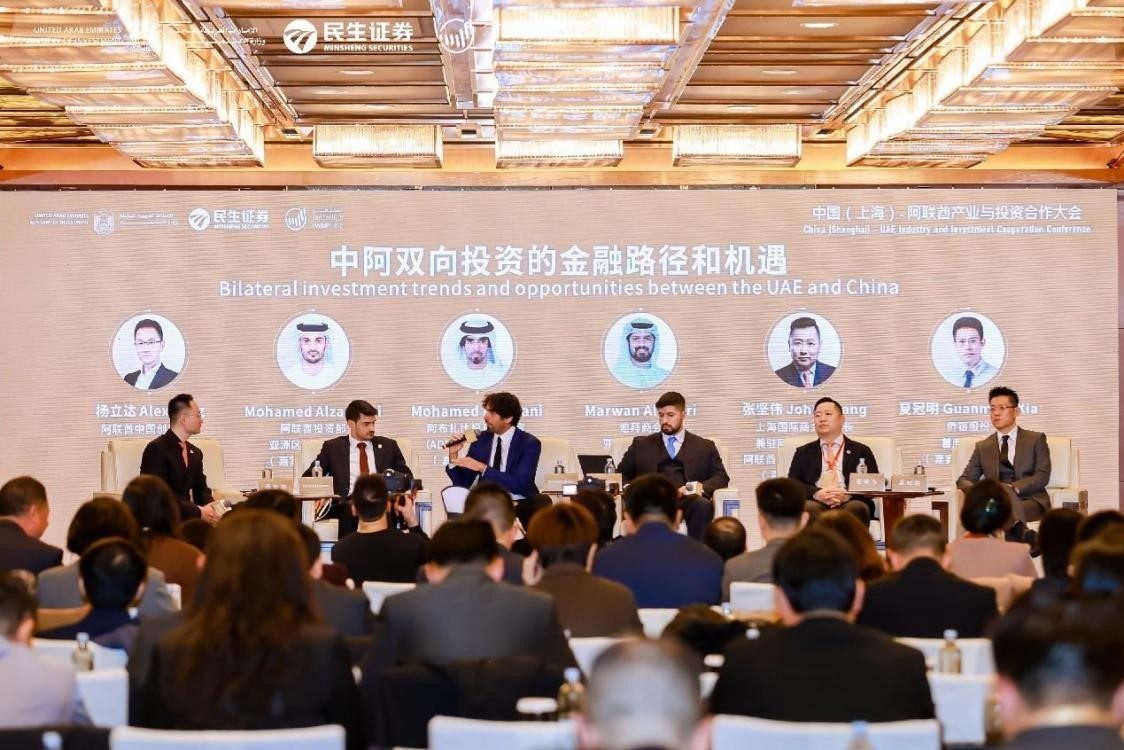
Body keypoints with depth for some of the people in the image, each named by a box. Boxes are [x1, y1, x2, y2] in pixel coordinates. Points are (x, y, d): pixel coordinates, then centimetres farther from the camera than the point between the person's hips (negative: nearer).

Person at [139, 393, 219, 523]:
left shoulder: (195, 453, 15)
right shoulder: (157, 449, -11)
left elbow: (201, 490, 14)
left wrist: (210, 508, -10)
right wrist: (198, 512, -25)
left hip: (186, 518, 7)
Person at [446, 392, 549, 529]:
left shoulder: (529, 443, -4)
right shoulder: (481, 439, 8)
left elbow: (519, 484, -18)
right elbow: (462, 483, 10)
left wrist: (482, 468, -22)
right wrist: (453, 455, -7)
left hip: (520, 505, -3)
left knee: (542, 502, -35)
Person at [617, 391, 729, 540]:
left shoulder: (705, 447, 23)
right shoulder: (641, 444, 27)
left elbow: (722, 478, 14)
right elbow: (621, 475, 23)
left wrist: (702, 487, -8)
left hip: (688, 500, 0)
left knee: (703, 505, -37)